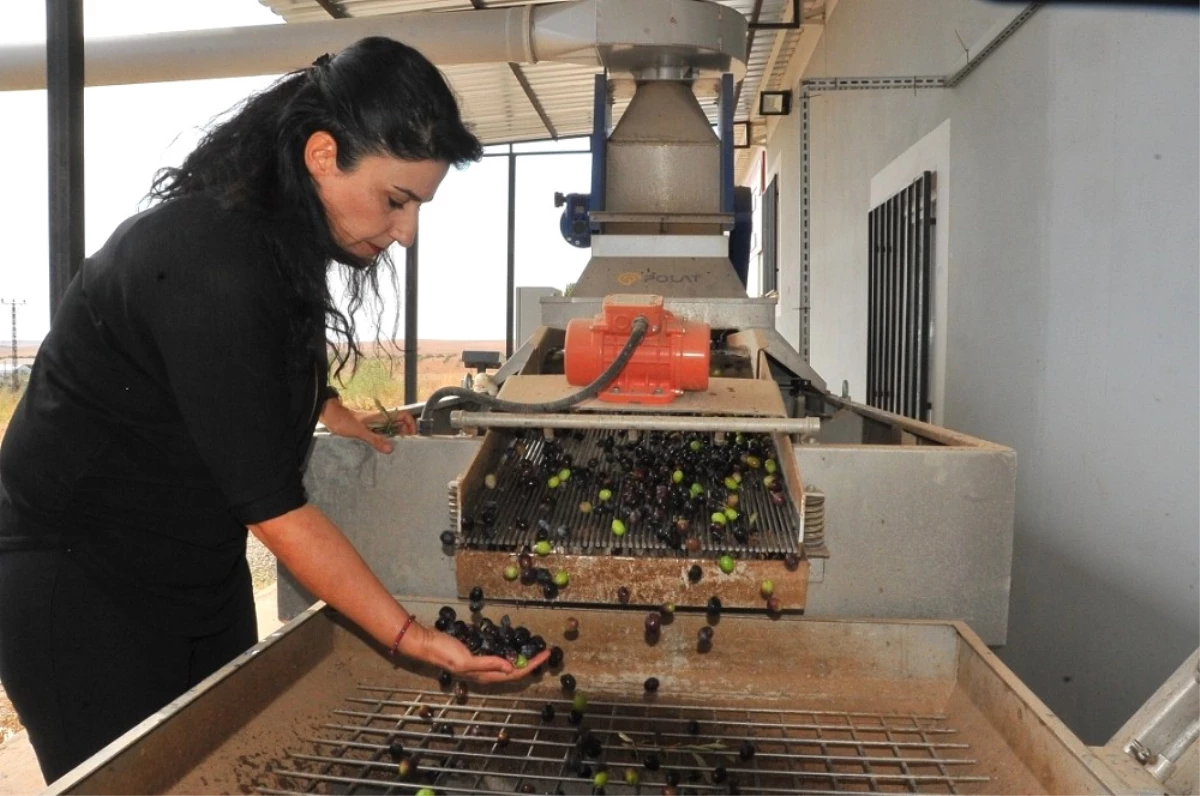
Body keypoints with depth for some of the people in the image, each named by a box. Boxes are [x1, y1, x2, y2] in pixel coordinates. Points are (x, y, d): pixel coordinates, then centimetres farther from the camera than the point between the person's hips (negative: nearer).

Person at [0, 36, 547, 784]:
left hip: (202, 569, 8)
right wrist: (411, 637, -27)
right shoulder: (209, 263, -29)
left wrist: (330, 409, 13)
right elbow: (268, 499, -28)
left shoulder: (277, 230, -1)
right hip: (79, 583, -8)